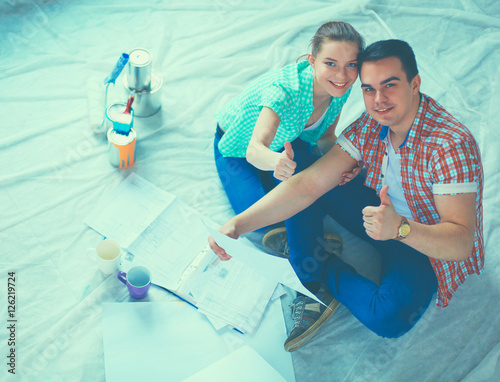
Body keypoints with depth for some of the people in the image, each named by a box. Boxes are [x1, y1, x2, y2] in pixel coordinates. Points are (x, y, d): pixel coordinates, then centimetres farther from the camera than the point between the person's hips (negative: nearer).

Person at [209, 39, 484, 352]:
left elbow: (462, 243, -34)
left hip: (428, 243, -5)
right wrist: (238, 225, -27)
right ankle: (312, 286, -11)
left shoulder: (452, 145, -31)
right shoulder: (370, 126, -12)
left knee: (388, 317, -37)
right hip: (383, 211, 6)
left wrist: (399, 228, -53)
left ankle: (324, 268, -6)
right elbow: (309, 183, -18)